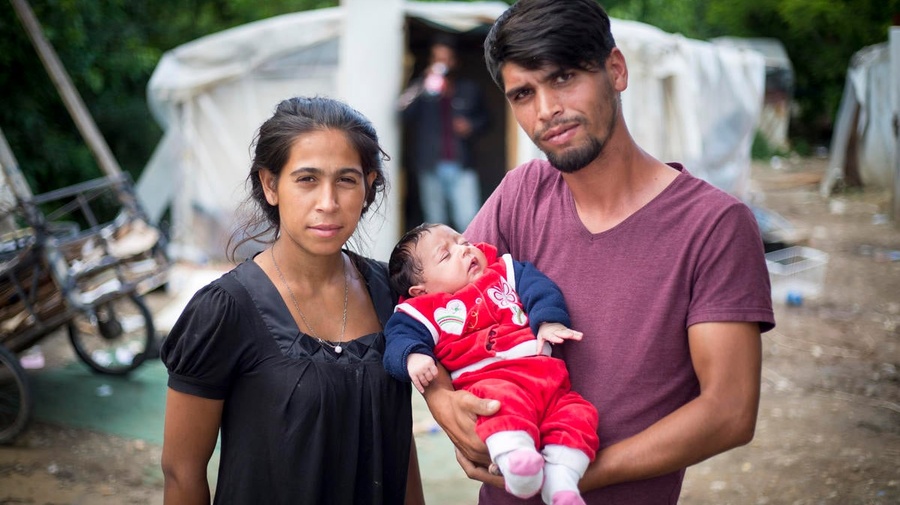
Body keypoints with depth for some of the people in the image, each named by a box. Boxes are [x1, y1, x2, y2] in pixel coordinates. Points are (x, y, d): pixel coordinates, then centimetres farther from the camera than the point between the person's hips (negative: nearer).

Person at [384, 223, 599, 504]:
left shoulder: (505, 272, 26)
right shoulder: (425, 310, 16)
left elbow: (538, 288, 14)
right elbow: (401, 338, 4)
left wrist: (549, 321, -6)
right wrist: (413, 357, -20)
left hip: (545, 374, 5)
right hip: (487, 379, -5)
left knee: (577, 414, -18)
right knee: (504, 402, -39)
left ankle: (561, 480, -24)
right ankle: (515, 460, -55)